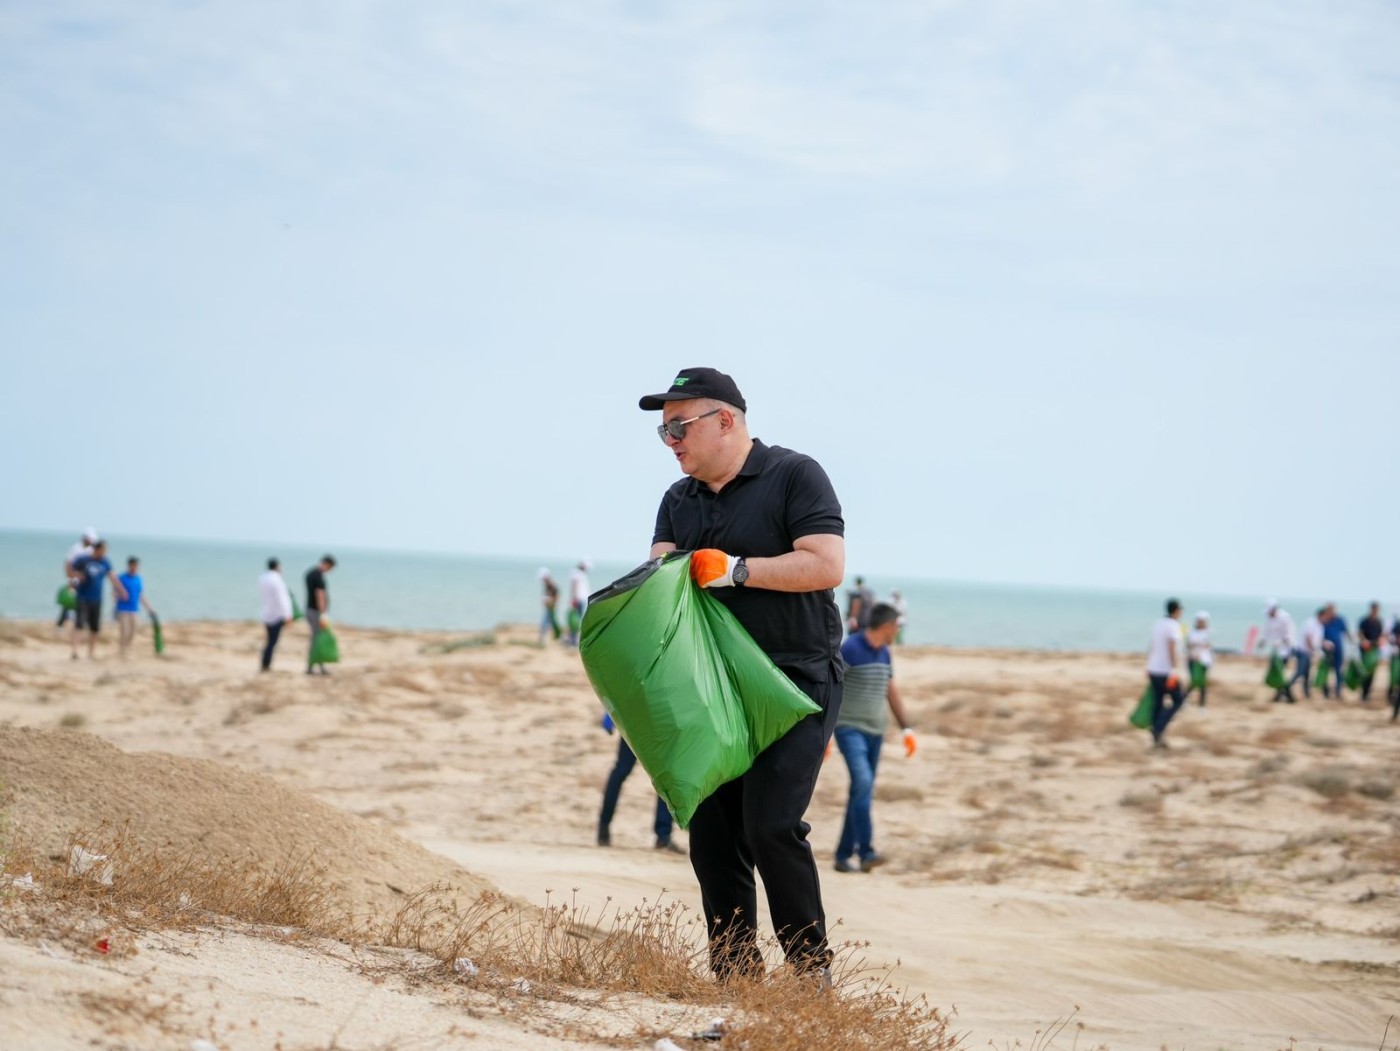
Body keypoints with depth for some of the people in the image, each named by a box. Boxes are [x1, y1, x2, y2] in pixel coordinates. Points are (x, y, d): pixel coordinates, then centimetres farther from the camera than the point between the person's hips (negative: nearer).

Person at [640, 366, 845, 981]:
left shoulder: (795, 476, -4)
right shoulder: (679, 501, 17)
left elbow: (827, 565, -15)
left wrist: (736, 570, -17)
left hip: (797, 681, -7)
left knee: (771, 823, -18)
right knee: (711, 831, 2)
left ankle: (812, 973, -6)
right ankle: (734, 979, 8)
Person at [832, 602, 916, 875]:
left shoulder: (884, 655, 12)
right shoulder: (849, 650, -11)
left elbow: (892, 693, 20)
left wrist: (906, 729, 15)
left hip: (875, 731, 8)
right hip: (850, 728, -8)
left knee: (863, 792, 5)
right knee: (862, 781, -22)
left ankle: (844, 856, 10)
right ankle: (866, 852, -24)